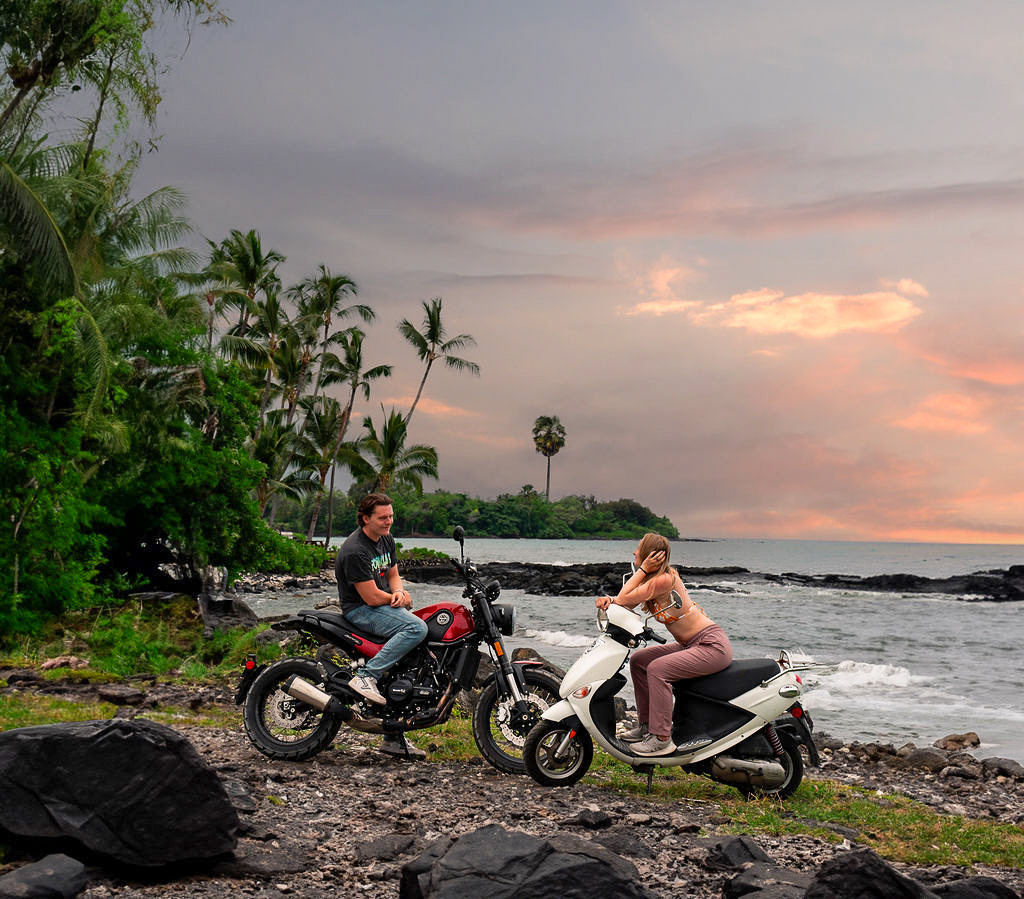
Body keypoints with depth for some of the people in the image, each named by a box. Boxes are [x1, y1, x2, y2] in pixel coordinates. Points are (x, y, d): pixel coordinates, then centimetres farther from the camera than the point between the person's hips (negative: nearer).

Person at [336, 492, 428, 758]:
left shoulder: (386, 540, 10)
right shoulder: (355, 550, -20)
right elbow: (371, 597, -21)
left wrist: (399, 592, -4)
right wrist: (399, 599, -5)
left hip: (387, 606, 9)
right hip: (360, 611, -9)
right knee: (416, 628, -30)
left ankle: (394, 738, 10)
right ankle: (366, 676, -27)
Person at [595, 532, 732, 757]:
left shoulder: (664, 579, -21)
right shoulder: (651, 579, 8)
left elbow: (624, 599, -16)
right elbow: (624, 601, 7)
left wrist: (642, 569, -13)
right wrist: (608, 599, -13)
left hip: (713, 645, -10)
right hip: (692, 645, 10)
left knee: (657, 669, -25)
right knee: (638, 660, 11)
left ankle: (661, 739, -20)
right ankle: (647, 725, 16)